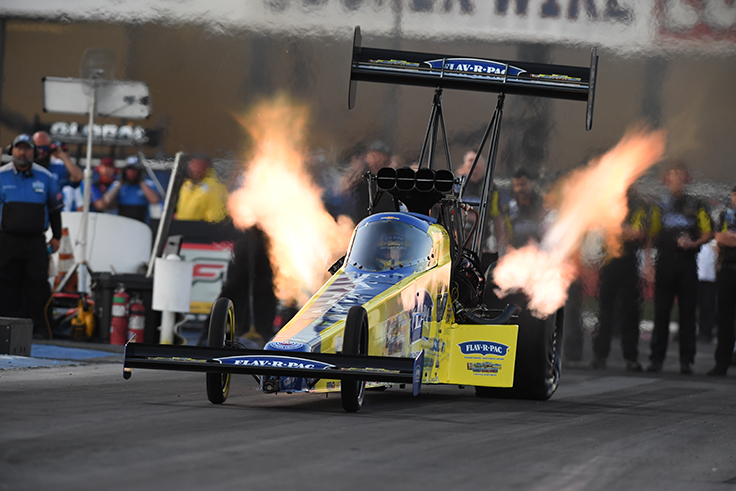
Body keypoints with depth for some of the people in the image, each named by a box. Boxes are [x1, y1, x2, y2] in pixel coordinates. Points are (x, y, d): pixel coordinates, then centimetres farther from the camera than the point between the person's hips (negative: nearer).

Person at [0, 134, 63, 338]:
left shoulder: (46, 178, 7)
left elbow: (55, 208, 16)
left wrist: (56, 237, 12)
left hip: (36, 241, 0)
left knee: (38, 283, -5)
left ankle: (38, 327, -1)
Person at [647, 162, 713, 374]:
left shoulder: (696, 205, 11)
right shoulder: (660, 205, 13)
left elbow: (708, 233, 7)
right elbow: (653, 235, 11)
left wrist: (693, 243, -10)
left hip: (687, 261, -1)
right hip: (665, 262, 1)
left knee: (687, 312, -1)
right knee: (661, 311, -1)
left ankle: (686, 360, 1)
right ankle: (657, 358, 3)